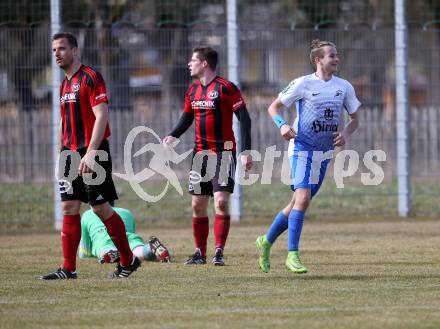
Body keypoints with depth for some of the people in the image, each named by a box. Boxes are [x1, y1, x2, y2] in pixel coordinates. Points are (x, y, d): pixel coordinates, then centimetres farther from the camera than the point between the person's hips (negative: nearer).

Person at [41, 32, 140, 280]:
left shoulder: (91, 77, -10)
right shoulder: (65, 84, 16)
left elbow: (101, 116, -17)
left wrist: (90, 153, -23)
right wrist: (64, 154, 16)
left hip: (92, 154, -8)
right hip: (71, 154, 8)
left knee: (101, 208, -3)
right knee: (69, 208, 2)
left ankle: (128, 260, 10)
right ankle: (69, 269, 2)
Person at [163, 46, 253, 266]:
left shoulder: (225, 88, -10)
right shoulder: (193, 90, 11)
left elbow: (244, 118, -11)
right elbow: (186, 118, 20)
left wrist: (246, 151, -17)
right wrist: (173, 136, 0)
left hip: (223, 153, -7)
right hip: (200, 153, 7)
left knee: (221, 201, -15)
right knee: (198, 205, 5)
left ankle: (219, 252, -11)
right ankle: (200, 252, 14)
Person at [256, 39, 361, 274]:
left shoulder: (344, 87, 5)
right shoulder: (303, 84, -8)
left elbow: (354, 119, 15)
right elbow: (273, 107, -1)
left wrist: (345, 134, -7)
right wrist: (282, 125, -21)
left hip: (325, 153, 5)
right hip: (302, 147, -5)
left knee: (297, 203, 10)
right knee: (303, 198, -20)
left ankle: (266, 242, 29)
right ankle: (292, 255, -16)